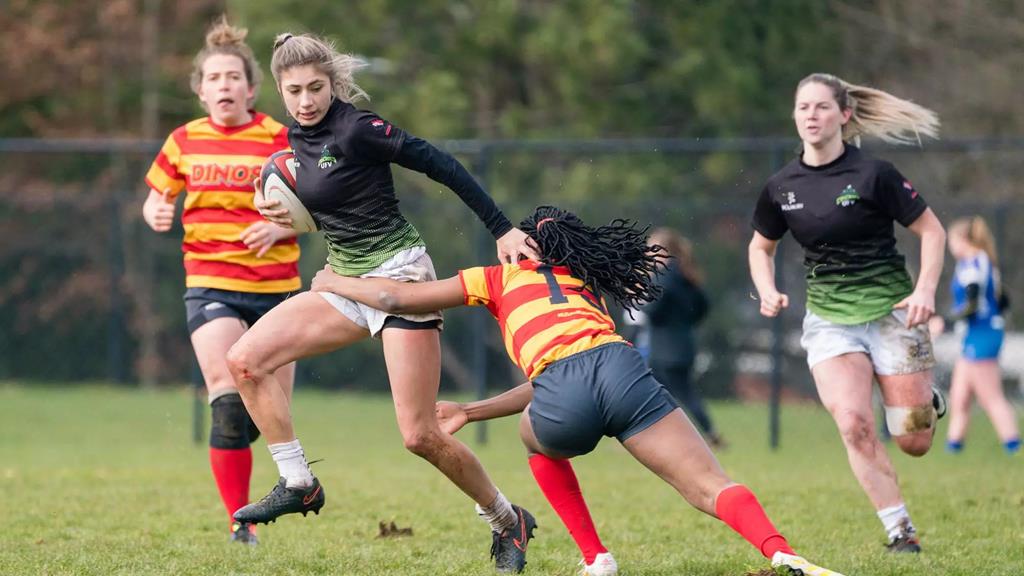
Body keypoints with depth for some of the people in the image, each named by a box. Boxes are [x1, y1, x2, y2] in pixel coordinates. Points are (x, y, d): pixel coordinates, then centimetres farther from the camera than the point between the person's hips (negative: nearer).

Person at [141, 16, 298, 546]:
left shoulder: (280, 140, -3)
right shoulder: (184, 142, 4)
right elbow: (155, 199, 15)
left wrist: (279, 226, -18)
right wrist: (156, 214, -8)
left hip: (276, 287, 0)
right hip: (211, 284, 0)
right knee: (229, 403, -16)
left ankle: (230, 440, 36)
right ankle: (240, 522, -11)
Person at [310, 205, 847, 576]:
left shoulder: (503, 278, 30)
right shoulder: (590, 290, 41)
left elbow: (397, 297, 32)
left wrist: (334, 282, 50)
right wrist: (469, 412, 53)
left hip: (565, 397, -2)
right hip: (621, 368, 2)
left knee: (539, 441, 35)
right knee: (713, 490, -5)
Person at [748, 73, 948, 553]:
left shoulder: (873, 174, -11)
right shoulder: (781, 187, 0)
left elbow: (931, 230, -4)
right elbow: (760, 247, 17)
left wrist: (925, 289, -17)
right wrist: (768, 293, -1)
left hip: (891, 311, -2)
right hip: (828, 320, 2)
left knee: (914, 444, -1)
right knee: (853, 423, -21)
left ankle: (927, 402, 37)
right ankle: (900, 531, -10)